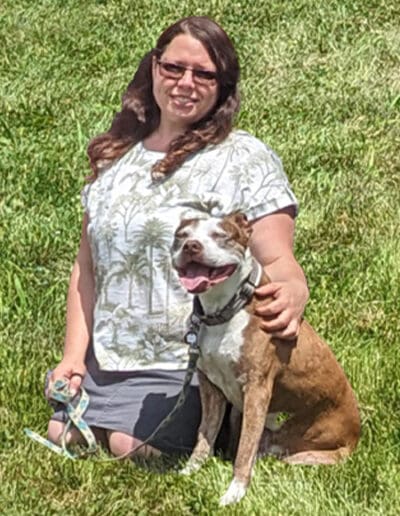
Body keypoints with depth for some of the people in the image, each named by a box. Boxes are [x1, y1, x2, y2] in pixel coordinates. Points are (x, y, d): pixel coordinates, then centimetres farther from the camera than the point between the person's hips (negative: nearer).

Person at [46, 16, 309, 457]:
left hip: (188, 367, -6)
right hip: (104, 359, 6)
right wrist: (74, 354, 4)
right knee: (62, 436, -8)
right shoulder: (114, 156, 10)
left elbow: (278, 261, -11)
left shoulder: (246, 160, -6)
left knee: (132, 447, -21)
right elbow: (87, 266, 13)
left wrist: (292, 294, -35)